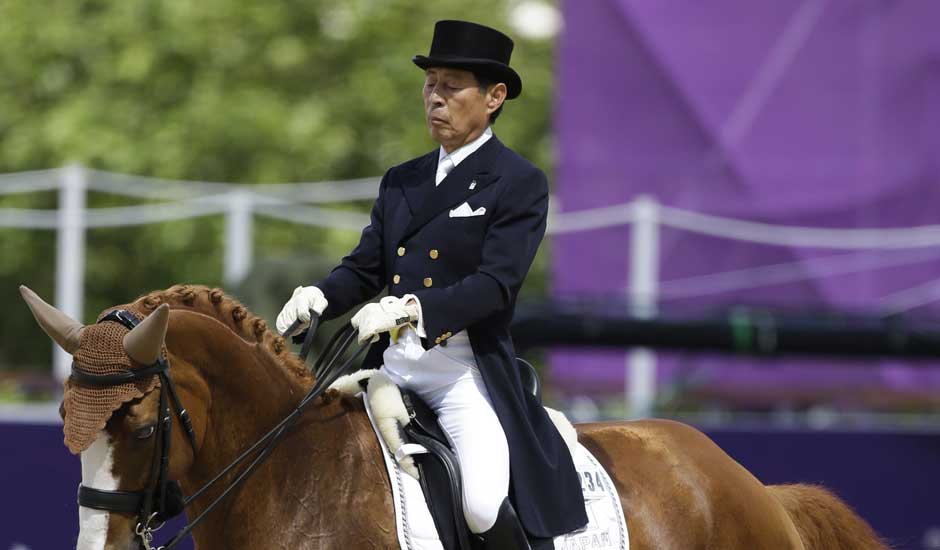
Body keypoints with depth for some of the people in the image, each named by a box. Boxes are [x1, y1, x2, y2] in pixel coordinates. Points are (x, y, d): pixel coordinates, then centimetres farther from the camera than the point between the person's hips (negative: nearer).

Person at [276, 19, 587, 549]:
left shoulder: (522, 184, -3)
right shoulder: (401, 182, 17)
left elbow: (496, 283, -14)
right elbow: (364, 268, 12)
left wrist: (411, 307, -29)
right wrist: (320, 297, -11)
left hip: (468, 373, -6)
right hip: (392, 369, 6)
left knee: (484, 505, -27)